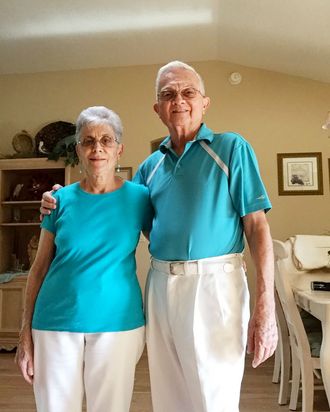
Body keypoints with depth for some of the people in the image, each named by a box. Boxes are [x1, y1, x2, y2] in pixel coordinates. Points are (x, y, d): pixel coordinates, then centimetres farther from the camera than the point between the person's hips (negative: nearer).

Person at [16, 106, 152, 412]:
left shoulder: (138, 197, -1)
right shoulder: (61, 199, 1)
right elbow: (39, 268, 4)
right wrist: (26, 335, 2)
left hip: (117, 323, -1)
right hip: (56, 323, 1)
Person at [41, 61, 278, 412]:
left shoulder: (231, 148, -2)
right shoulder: (150, 165, 12)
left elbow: (257, 226, -7)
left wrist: (265, 304, -14)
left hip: (213, 284, -4)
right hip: (160, 286, 5)